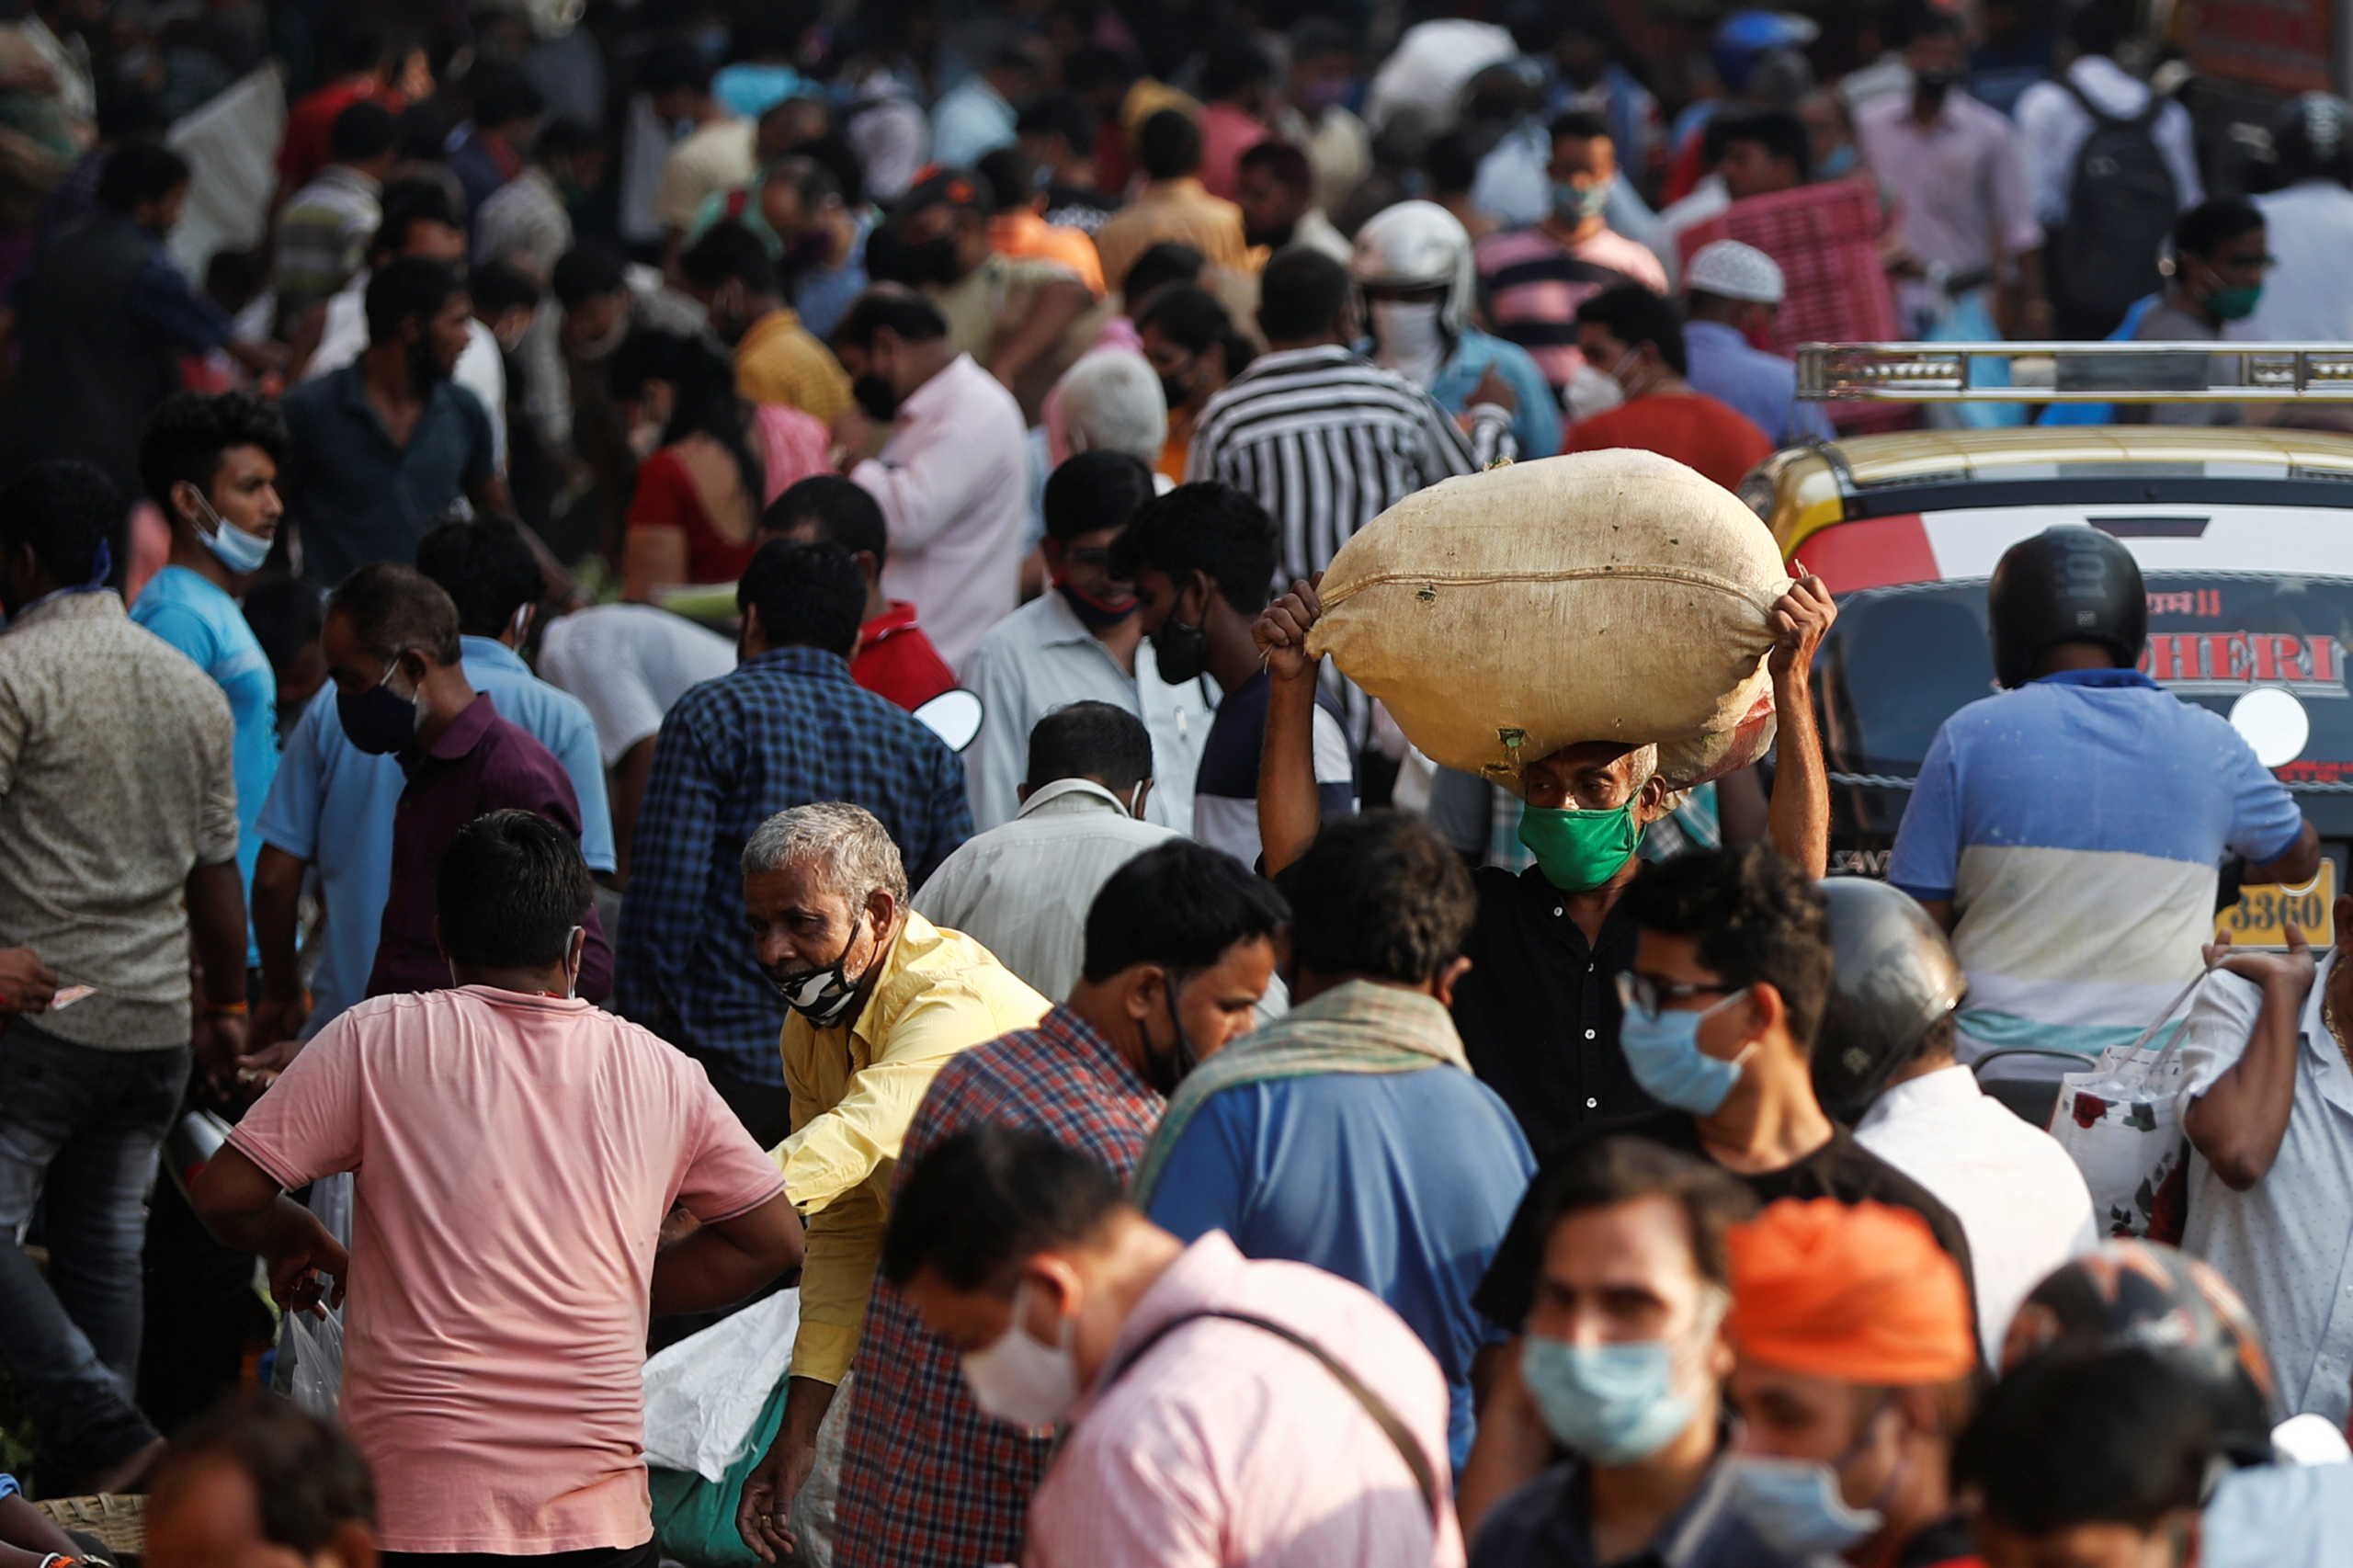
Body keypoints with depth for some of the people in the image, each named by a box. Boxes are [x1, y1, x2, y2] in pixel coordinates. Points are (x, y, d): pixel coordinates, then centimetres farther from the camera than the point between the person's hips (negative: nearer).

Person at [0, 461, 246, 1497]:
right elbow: (217, 872, 17)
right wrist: (225, 1006, 25)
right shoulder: (195, 689, 12)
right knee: (105, 1241, 11)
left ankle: (107, 1433, -17)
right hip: (158, 1018, 7)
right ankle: (84, 1483, 11)